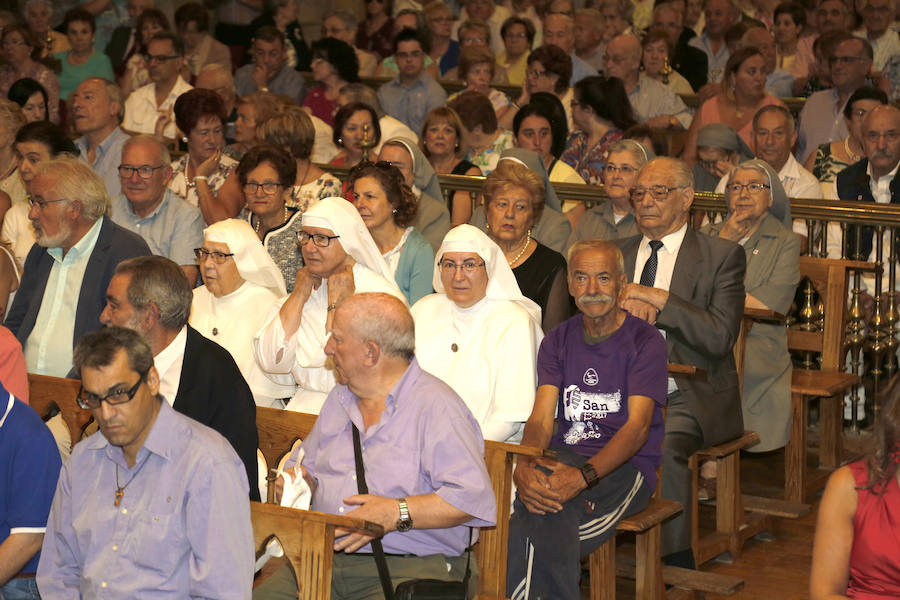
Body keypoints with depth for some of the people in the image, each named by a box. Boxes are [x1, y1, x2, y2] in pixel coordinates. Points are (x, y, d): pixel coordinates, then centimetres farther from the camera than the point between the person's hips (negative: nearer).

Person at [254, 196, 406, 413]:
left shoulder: (380, 293, -7)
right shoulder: (306, 288, 13)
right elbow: (271, 362, 1)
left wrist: (336, 302, -10)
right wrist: (299, 295, 1)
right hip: (304, 402, 5)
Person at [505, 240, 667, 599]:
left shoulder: (645, 342, -1)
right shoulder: (558, 341, 14)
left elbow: (638, 426, -13)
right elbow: (541, 417, 2)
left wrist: (583, 475, -31)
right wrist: (524, 465, -23)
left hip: (626, 466, -4)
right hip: (565, 456, 4)